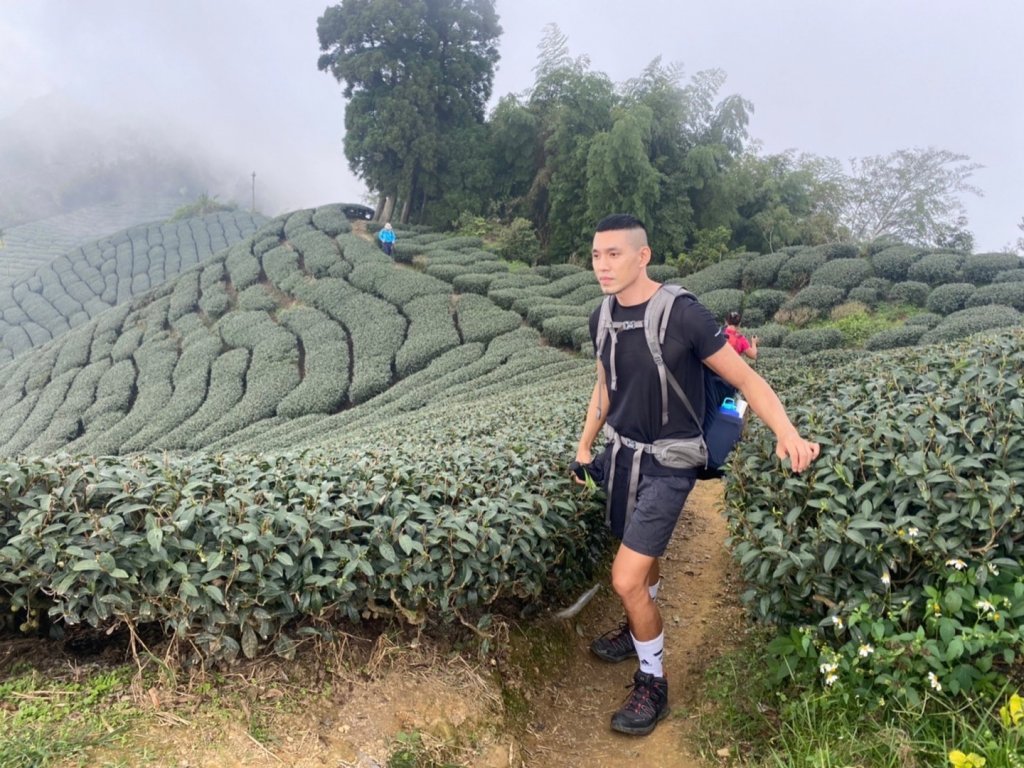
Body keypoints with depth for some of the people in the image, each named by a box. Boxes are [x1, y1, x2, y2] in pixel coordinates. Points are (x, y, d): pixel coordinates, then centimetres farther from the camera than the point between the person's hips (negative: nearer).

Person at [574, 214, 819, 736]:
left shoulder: (682, 314, -21)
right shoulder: (601, 318, -2)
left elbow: (747, 380, -15)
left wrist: (787, 433, -30)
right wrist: (584, 447, 20)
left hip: (669, 463, -6)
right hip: (622, 453, 6)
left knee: (626, 581, -8)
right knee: (642, 558, 22)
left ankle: (653, 683, 16)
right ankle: (640, 630, 49)